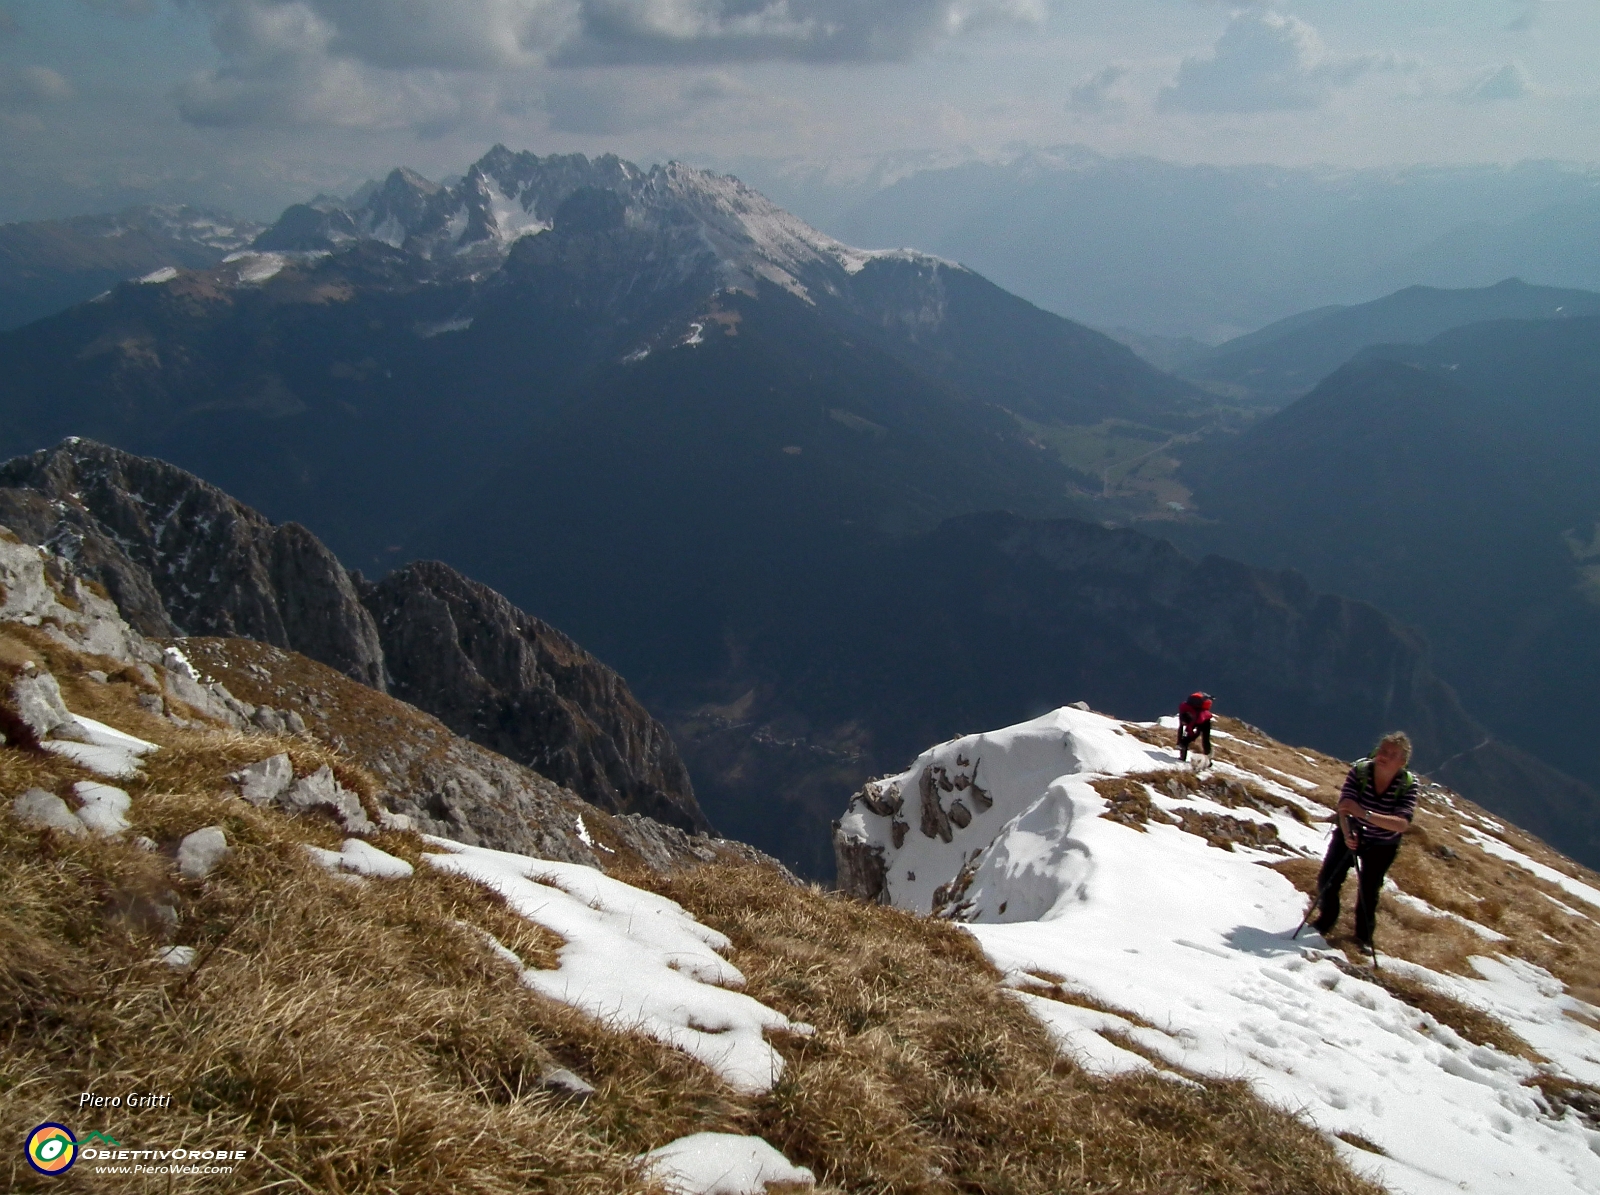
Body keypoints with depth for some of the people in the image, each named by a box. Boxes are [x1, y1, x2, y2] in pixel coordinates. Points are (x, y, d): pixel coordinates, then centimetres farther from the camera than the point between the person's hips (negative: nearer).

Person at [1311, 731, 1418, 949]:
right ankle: (1326, 920, 27)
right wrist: (1347, 833, -51)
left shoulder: (1408, 783, -26)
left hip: (1382, 845, 0)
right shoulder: (1360, 770, -25)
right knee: (1327, 880, -3)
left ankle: (1364, 934, 30)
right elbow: (1344, 806, -32)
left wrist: (1364, 813, -52)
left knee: (1369, 891, 1)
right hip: (1350, 835, 1)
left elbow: (1402, 824, -38)